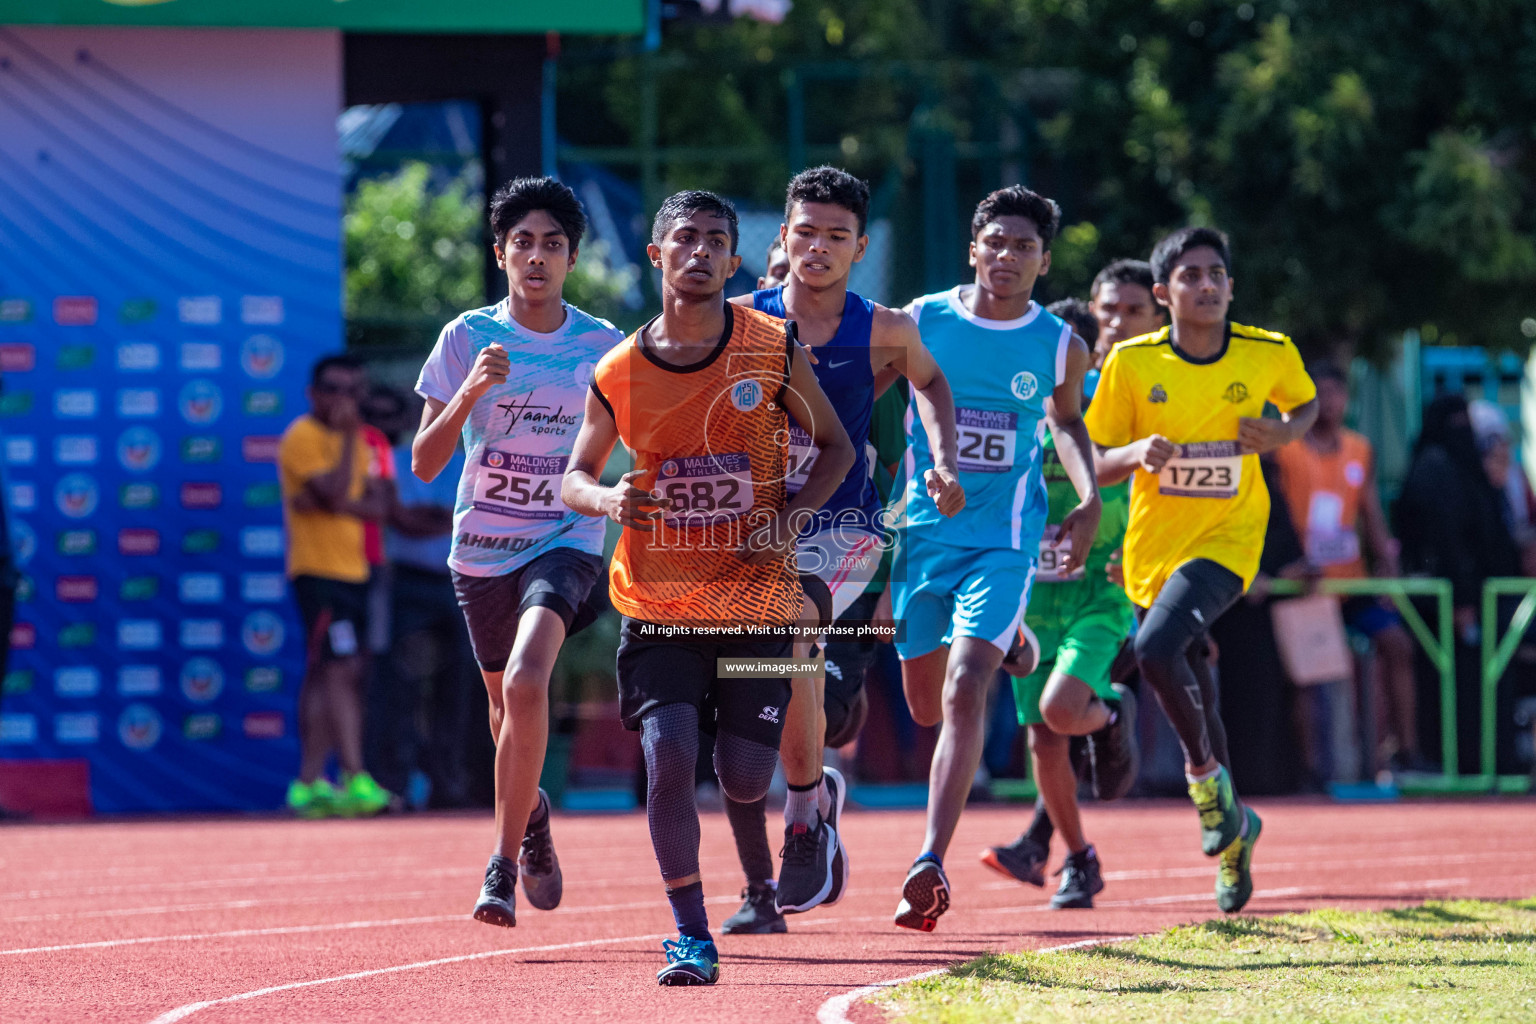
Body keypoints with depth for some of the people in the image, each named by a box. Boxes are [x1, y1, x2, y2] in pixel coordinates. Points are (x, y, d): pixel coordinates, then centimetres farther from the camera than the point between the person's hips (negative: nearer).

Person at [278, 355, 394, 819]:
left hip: (353, 571, 8)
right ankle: (356, 780, -22)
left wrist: (329, 502, -13)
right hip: (319, 572, -8)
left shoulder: (355, 441, 18)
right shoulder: (303, 437, -7)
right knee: (341, 671, -16)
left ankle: (308, 784, 11)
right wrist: (349, 437, -13)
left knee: (323, 677, 9)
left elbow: (377, 503, 5)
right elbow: (336, 492, -20)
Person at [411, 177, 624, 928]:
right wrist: (468, 394, -22)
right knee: (506, 703, 16)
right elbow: (424, 463, -7)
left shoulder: (601, 346, -2)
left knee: (526, 683, -26)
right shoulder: (466, 338, -3)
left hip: (565, 542, -2)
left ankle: (504, 865, -17)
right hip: (482, 548, 2)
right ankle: (532, 816, 50)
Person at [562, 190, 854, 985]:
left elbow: (835, 447, 7)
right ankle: (691, 935, 0)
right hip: (658, 601, 0)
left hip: (755, 594, 0)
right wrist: (603, 498, -14)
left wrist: (795, 514, -12)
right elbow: (575, 476, 10)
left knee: (744, 781, -1)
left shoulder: (773, 350, -4)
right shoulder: (619, 373, -3)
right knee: (668, 760, -15)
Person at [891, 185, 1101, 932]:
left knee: (964, 691, -19)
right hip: (924, 532, 2)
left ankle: (931, 864, -23)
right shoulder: (920, 323, -3)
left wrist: (1088, 499, 7)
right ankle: (1005, 640, 51)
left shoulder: (1059, 346, 0)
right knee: (925, 703, 14)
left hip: (1005, 540, -2)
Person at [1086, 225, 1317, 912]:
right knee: (1191, 685, 13)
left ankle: (1205, 772, -5)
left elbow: (1306, 404, 16)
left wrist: (1283, 435, -7)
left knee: (1157, 646, -28)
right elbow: (1096, 465, 1)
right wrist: (1138, 453, -21)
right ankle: (1232, 825, 35)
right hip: (1154, 544, 3)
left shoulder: (1270, 354, -6)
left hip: (1227, 538, -3)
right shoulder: (1131, 363, -7)